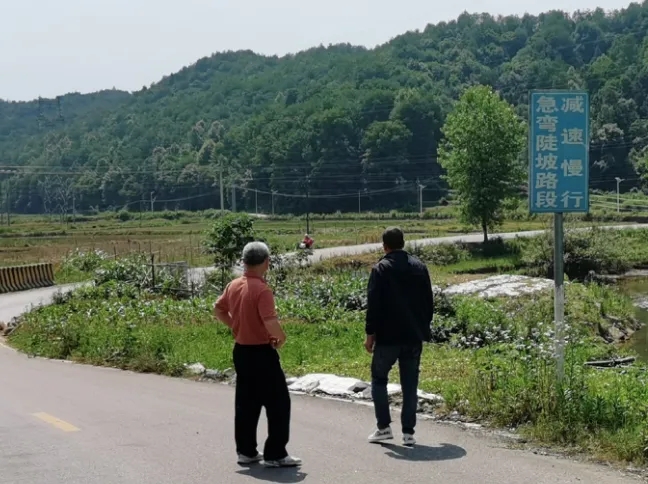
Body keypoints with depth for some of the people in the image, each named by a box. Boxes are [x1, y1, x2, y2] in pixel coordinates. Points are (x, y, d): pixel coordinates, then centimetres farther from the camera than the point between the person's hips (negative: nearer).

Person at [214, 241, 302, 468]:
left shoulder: (234, 285, 4)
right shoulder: (262, 290, -21)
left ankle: (246, 451, 21)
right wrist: (281, 338, -10)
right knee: (278, 403, 1)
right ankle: (275, 454, 3)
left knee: (246, 403, 15)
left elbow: (218, 310, 17)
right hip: (261, 353, -8)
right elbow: (270, 322, -28)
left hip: (241, 351, 8)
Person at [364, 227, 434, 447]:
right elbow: (429, 302, 12)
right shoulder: (419, 267, 8)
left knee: (379, 378, 12)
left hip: (388, 336, -4)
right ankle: (408, 432, 5)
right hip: (414, 336, 4)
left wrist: (370, 333, -6)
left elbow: (373, 304, -11)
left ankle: (383, 427, 6)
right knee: (410, 384, 7)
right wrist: (424, 328, 20)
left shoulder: (381, 269, -8)